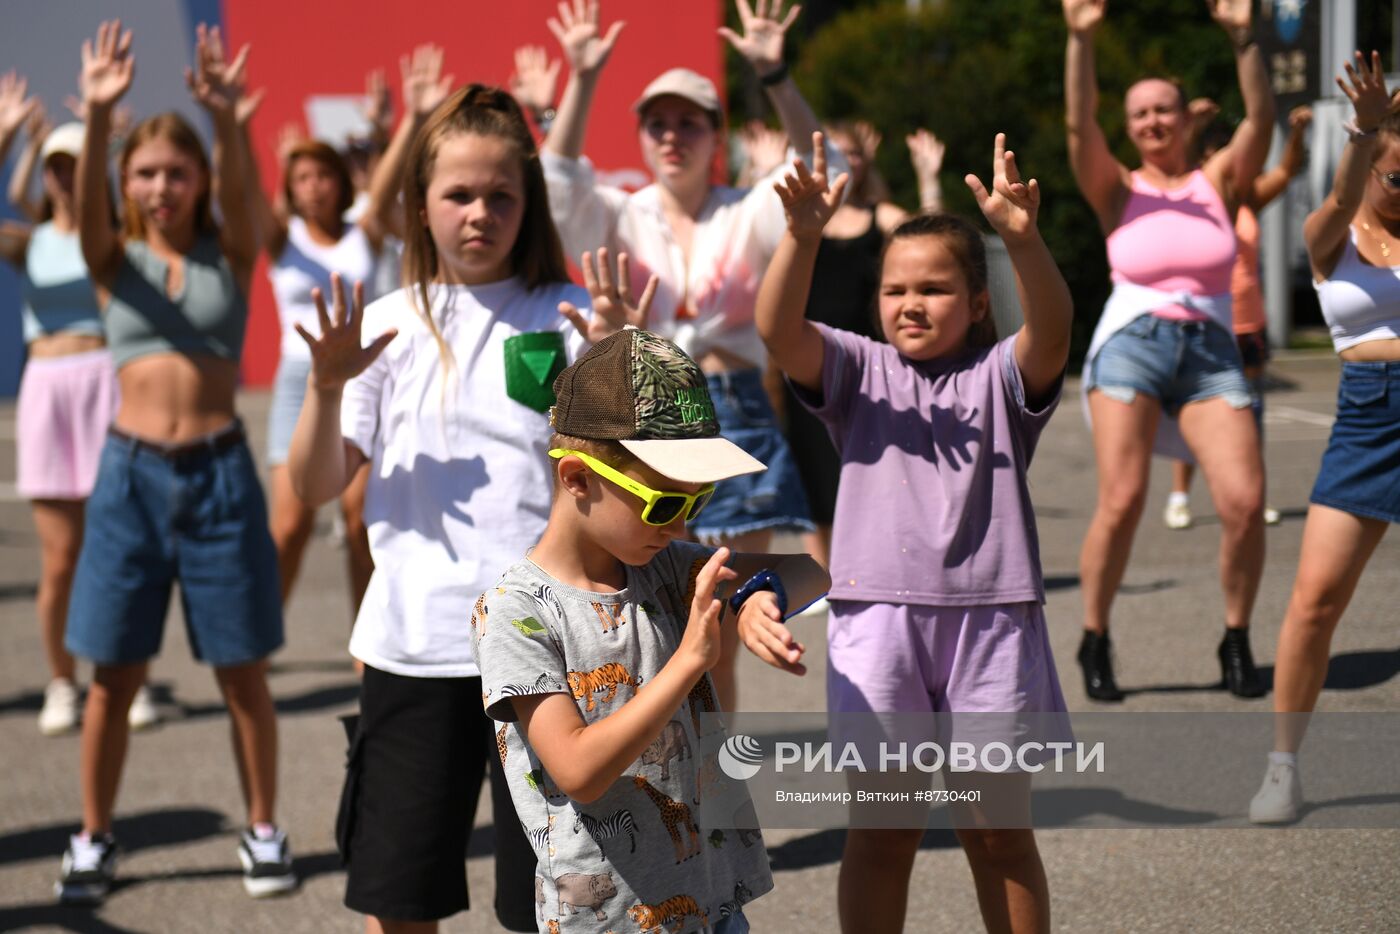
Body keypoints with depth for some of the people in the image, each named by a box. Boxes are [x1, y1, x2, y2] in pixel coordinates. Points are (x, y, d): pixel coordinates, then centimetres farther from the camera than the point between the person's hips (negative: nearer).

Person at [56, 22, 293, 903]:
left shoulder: (230, 257, 2)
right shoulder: (114, 260, 3)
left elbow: (240, 197, -18)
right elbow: (85, 205, -18)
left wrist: (226, 120, -38)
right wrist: (96, 115, -37)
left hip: (220, 471, -1)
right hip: (131, 472, 1)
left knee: (243, 670, 6)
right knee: (115, 673, 5)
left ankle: (264, 829, 19)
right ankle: (95, 839, 18)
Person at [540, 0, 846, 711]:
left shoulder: (747, 217, 8)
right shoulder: (618, 219, 8)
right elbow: (558, 184, -11)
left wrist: (774, 78, -23)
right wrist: (582, 80, -23)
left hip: (737, 420, 0)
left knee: (720, 646, 5)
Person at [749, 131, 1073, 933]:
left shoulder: (1001, 376, 5)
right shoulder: (858, 370, 8)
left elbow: (1053, 330, -17)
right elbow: (779, 329, -9)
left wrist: (1024, 241, -35)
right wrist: (803, 237, -27)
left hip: (990, 618, 0)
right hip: (877, 618, 1)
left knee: (1000, 830, 10)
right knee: (881, 831, 7)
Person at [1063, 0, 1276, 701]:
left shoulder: (1218, 181, 12)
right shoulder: (1119, 190, 9)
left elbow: (1261, 118, -2)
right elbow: (1079, 124, -6)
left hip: (1211, 353, 2)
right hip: (1131, 345, -1)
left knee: (1245, 501, -14)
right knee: (1121, 501, -17)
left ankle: (1236, 643, 6)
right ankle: (1094, 641, 1)